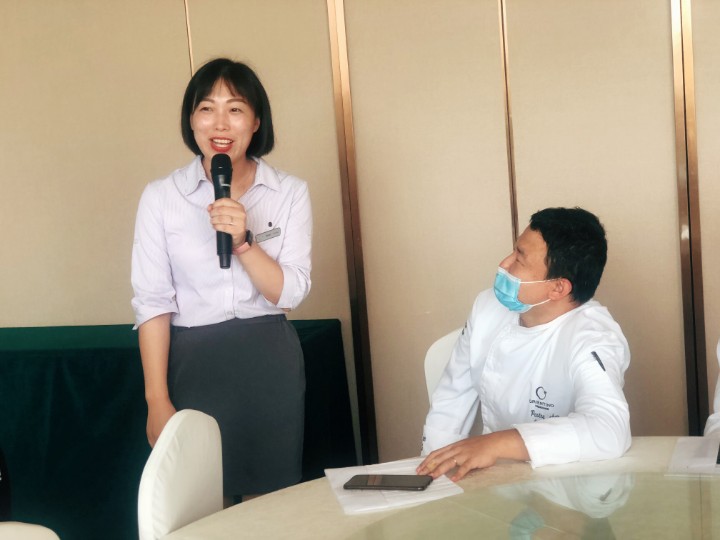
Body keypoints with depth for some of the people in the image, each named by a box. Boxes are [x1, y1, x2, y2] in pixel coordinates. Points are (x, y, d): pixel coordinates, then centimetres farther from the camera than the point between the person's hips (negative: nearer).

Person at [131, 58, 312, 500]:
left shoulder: (290, 192, 0)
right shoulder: (161, 197, -3)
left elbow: (291, 292, -4)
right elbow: (153, 302, -5)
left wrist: (242, 241, -21)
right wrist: (157, 401, -8)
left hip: (271, 364, 1)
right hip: (194, 364, -1)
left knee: (276, 498, 10)